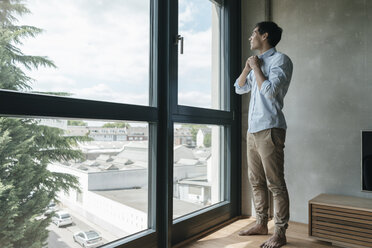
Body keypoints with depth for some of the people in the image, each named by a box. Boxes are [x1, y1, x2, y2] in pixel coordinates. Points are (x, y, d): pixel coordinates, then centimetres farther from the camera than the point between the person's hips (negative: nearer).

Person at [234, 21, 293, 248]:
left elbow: (270, 90, -17)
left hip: (269, 129, -8)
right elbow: (239, 88, 22)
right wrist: (248, 66, 9)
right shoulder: (258, 62, 22)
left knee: (275, 183, -3)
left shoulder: (280, 60, -3)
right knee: (256, 182, 13)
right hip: (253, 129, 9)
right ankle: (261, 224, 26)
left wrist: (256, 68, -5)